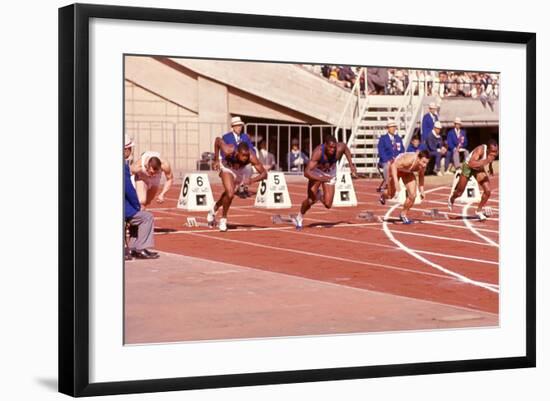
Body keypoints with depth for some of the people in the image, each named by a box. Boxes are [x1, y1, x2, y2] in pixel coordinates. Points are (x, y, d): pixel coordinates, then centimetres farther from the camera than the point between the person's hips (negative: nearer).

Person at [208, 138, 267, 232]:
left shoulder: (251, 157, -40)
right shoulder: (229, 151, -41)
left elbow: (264, 174, -36)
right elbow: (218, 140, -21)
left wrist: (251, 180, -52)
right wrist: (216, 160, -15)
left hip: (241, 170, 3)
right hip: (227, 168, -3)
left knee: (229, 193, 22)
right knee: (230, 194, -21)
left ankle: (215, 209, 52)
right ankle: (223, 219, 3)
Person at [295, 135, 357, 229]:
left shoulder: (339, 148, -30)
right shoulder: (318, 152, -39)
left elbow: (345, 147, -1)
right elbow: (306, 172, -45)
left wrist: (351, 165, -1)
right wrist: (320, 179, -61)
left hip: (330, 174, 3)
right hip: (317, 172, -3)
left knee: (328, 205, -7)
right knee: (311, 200, -13)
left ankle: (319, 195, 28)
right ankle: (300, 217, 17)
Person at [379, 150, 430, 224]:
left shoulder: (423, 165, -25)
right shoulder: (408, 160, -45)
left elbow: (421, 176, -4)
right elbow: (393, 165, -41)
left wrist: (422, 191, -6)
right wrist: (395, 181, -50)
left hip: (407, 172, 5)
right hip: (396, 168, -5)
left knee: (412, 195, -10)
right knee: (390, 195, 10)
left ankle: (403, 214, 14)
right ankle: (383, 196, 50)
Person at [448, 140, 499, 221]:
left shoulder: (495, 152, -19)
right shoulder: (480, 150, -39)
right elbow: (471, 164, -52)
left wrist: (490, 168, 15)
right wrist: (485, 161, -57)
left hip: (480, 169, 5)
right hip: (468, 167, -5)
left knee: (488, 191, -10)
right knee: (459, 193, 9)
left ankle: (479, 210, 12)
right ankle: (451, 199, 46)